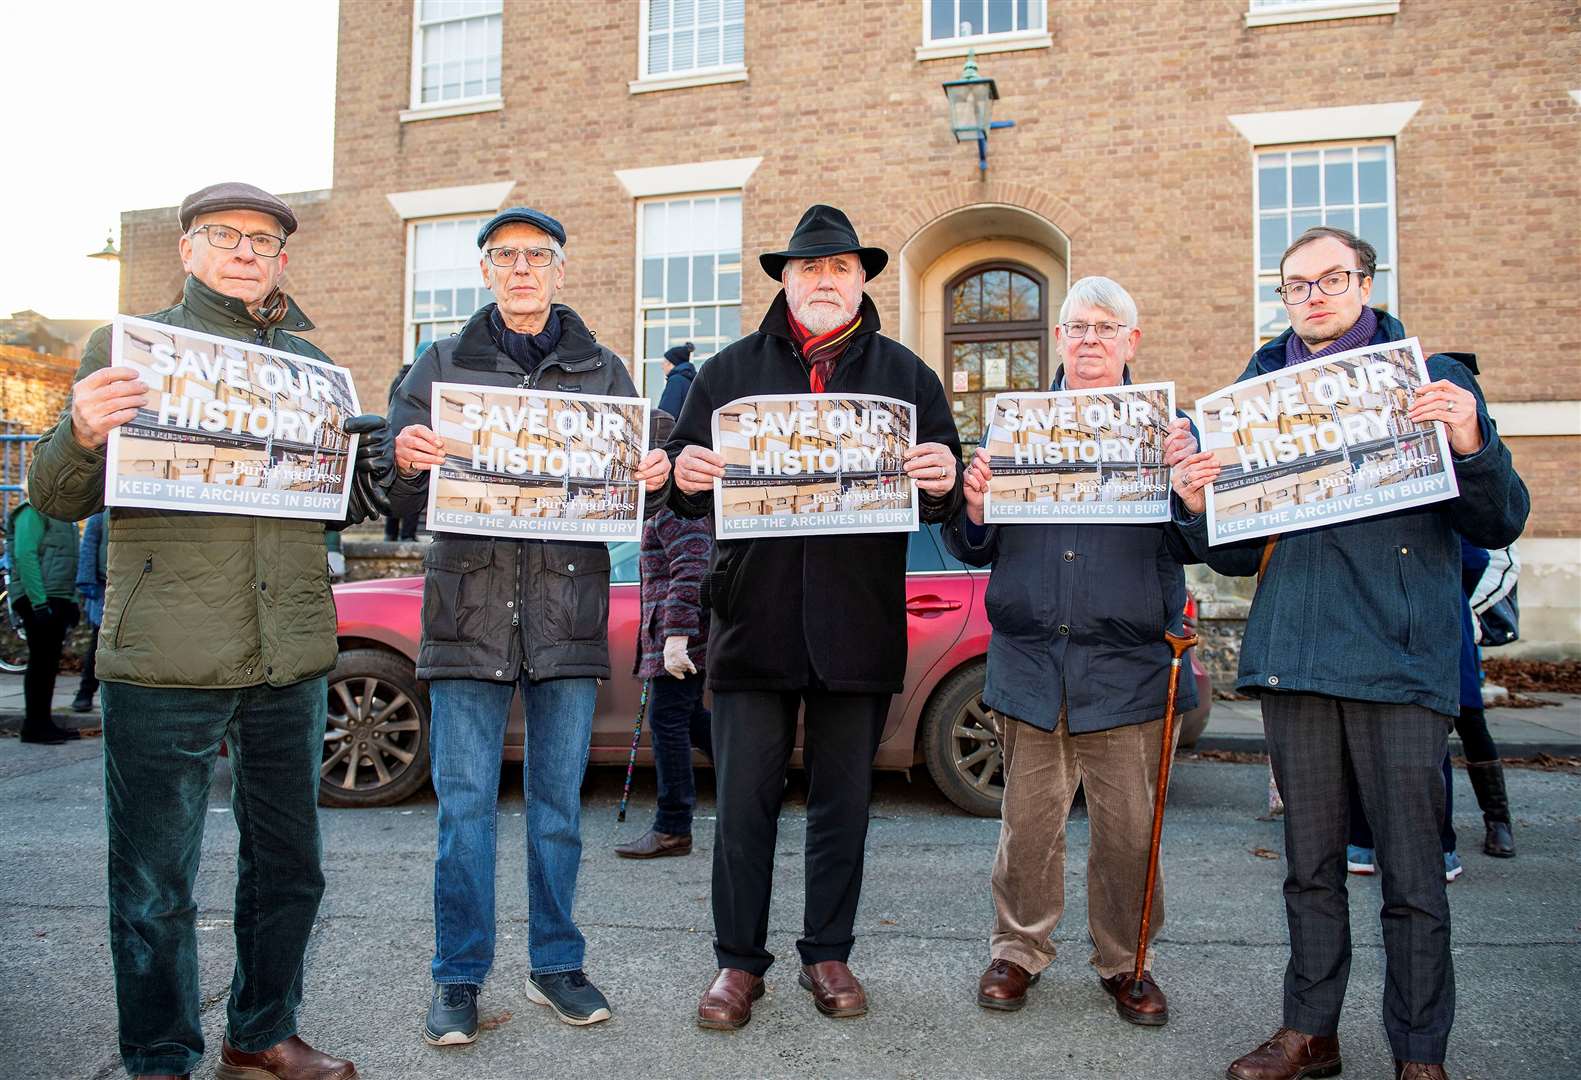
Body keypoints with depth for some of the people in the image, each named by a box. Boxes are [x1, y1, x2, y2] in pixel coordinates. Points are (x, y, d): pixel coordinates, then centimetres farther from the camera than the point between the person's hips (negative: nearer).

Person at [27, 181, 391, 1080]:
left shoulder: (311, 363, 14)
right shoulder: (128, 346, 5)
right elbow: (60, 500, 2)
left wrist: (380, 466, -3)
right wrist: (81, 437, -20)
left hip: (290, 657, 4)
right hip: (166, 663, -4)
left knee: (289, 867, 14)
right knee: (156, 883, 4)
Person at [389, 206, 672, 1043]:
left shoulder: (603, 372, 11)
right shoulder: (441, 367, 10)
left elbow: (638, 490, 9)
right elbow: (400, 498, 4)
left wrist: (655, 479, -14)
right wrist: (407, 462, -19)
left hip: (567, 614, 1)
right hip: (469, 607, 0)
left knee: (559, 801, 10)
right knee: (464, 804, 2)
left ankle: (556, 964, 24)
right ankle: (460, 976, 16)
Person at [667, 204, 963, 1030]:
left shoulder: (906, 374, 10)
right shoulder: (731, 370, 9)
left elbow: (947, 490, 8)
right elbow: (686, 479, 9)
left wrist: (944, 480, -15)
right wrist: (686, 478, -14)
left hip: (859, 626, 1)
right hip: (754, 616, 0)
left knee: (843, 801, 11)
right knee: (744, 801, 4)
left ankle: (827, 955, 27)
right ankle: (739, 962, 19)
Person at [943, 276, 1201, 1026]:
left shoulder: (1166, 426, 6)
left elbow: (1191, 546, 0)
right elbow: (977, 550, 10)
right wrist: (973, 509, -11)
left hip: (1127, 665, -1)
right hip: (1029, 660, 1)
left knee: (1129, 826, 7)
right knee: (1028, 821, 9)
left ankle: (1124, 962, 28)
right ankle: (1018, 949, 28)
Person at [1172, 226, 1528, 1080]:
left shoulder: (1431, 381, 5)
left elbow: (1499, 525, 0)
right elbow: (1239, 554, 14)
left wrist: (1472, 447, -18)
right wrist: (1199, 507, -7)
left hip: (1402, 660, -3)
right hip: (1294, 654, 3)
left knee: (1412, 874, 3)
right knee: (1310, 867, 13)